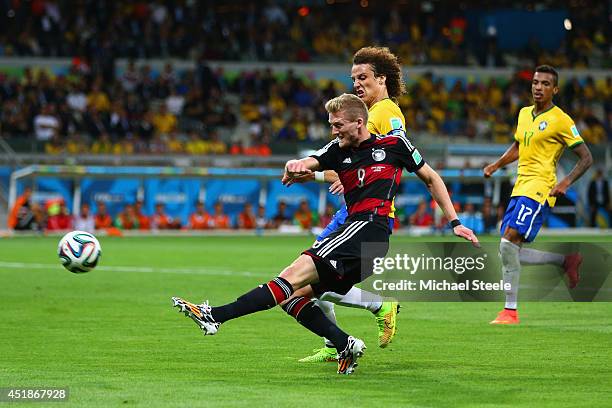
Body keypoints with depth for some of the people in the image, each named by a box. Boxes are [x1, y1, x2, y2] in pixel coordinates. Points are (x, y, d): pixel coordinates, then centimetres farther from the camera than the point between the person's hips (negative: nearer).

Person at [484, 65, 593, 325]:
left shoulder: (560, 120, -6)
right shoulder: (524, 114, 15)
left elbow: (586, 158, -5)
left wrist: (566, 182, -19)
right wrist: (496, 165, 17)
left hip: (539, 189, -8)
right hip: (520, 187, 8)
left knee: (508, 241, -21)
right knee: (510, 254, 3)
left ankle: (510, 310, -16)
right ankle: (567, 260, 23)